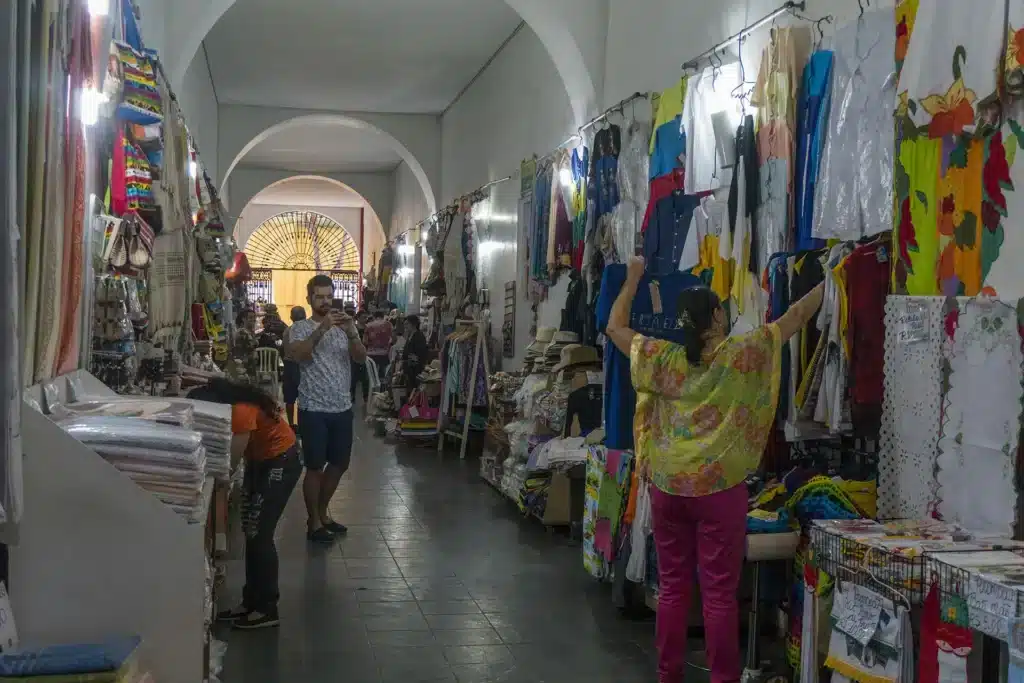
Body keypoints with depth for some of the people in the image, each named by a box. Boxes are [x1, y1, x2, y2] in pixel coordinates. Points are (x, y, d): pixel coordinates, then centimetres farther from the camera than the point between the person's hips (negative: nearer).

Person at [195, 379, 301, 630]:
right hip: (260, 461, 9)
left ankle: (266, 609, 0)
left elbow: (232, 461, -24)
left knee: (259, 534, -8)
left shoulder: (241, 411, -30)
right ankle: (251, 602, 19)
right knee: (251, 532, 10)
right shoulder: (229, 406, -5)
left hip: (281, 462, -9)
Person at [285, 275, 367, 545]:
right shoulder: (301, 328, -5)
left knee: (339, 464, 14)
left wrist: (351, 332, -20)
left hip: (342, 408, 5)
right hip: (314, 410, -5)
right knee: (315, 467, 0)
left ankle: (322, 513, 31)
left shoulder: (343, 326, 9)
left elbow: (361, 358, -3)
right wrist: (321, 329, -30)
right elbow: (296, 355, -23)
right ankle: (313, 522, 12)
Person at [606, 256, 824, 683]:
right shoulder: (741, 354, -5)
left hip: (668, 486, 4)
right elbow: (796, 317, 6)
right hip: (720, 487, -3)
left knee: (672, 587, 11)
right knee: (720, 593, 0)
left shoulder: (664, 358, 1)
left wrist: (633, 277, 26)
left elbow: (615, 327, 16)